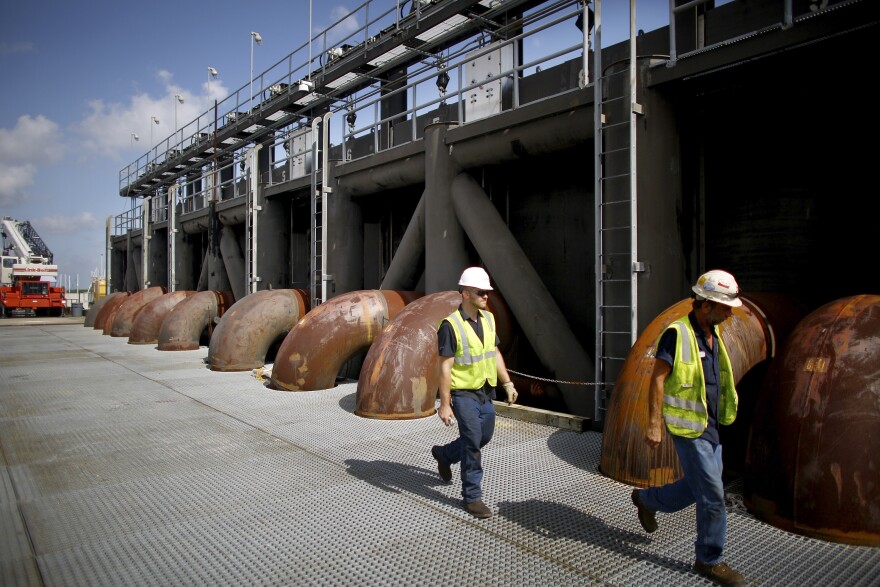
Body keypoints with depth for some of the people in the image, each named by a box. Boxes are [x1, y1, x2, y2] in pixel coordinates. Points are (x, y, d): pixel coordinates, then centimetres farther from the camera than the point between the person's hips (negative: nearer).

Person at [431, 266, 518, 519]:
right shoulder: (450, 325, -18)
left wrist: (507, 383, 10)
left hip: (486, 392, 8)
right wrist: (444, 404, -17)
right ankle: (472, 496, 13)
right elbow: (445, 367, -17)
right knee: (473, 443, -5)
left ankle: (443, 454, 44)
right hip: (464, 394, -7)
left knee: (484, 437, 18)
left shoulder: (488, 318, 4)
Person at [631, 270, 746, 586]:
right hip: (688, 428, -8)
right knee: (712, 494, -1)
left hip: (710, 426, 9)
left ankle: (647, 499, 38)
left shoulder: (712, 335, 9)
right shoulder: (678, 333, -17)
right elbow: (657, 379, -18)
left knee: (696, 488, 16)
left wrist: (716, 418, 21)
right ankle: (710, 560, 17)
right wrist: (654, 424, -20)